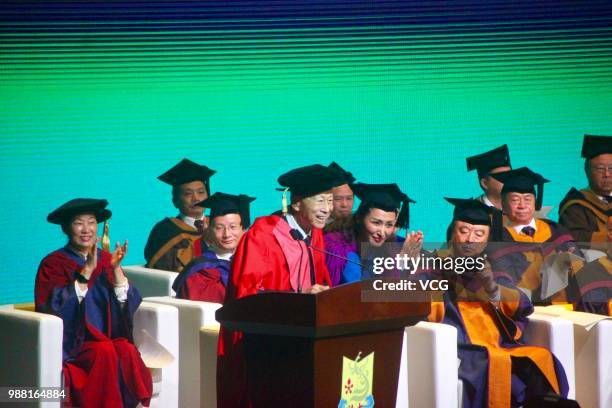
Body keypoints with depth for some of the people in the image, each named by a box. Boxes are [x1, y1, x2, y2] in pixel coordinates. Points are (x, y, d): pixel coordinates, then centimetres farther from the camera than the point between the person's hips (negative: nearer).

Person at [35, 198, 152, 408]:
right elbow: (55, 308, -15)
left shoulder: (105, 259, 12)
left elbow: (129, 304, 2)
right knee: (105, 352, -32)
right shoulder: (53, 263, 0)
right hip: (72, 344, -3)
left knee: (128, 352, -28)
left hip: (109, 338, 3)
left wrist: (116, 269, -12)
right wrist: (86, 271, -19)